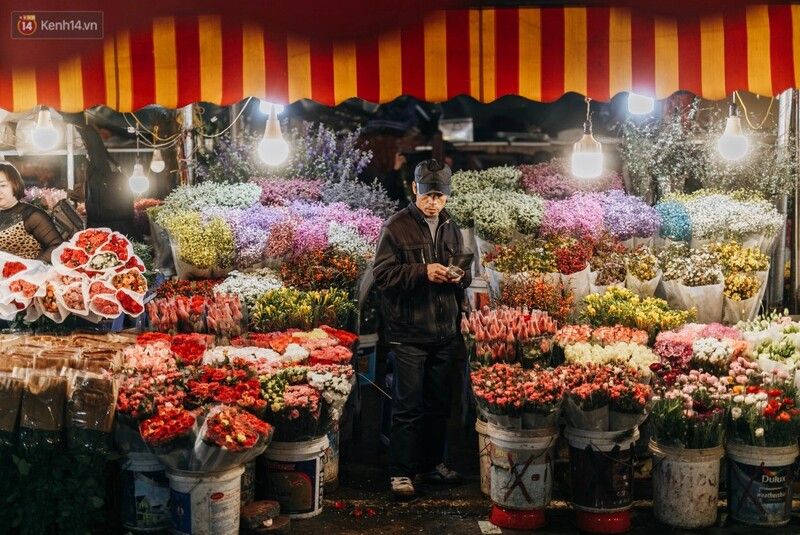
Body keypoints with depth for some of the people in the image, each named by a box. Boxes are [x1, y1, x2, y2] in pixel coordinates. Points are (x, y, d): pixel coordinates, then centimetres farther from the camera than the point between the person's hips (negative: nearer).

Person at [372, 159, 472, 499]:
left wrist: (459, 276, 0)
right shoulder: (397, 227, -5)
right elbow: (381, 274, -11)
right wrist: (422, 272, -22)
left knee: (439, 404, 14)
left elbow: (464, 271, 24)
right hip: (409, 333, -6)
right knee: (408, 406, -3)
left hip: (445, 333, 6)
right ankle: (401, 473, 5)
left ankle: (434, 464, 27)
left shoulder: (450, 228, 13)